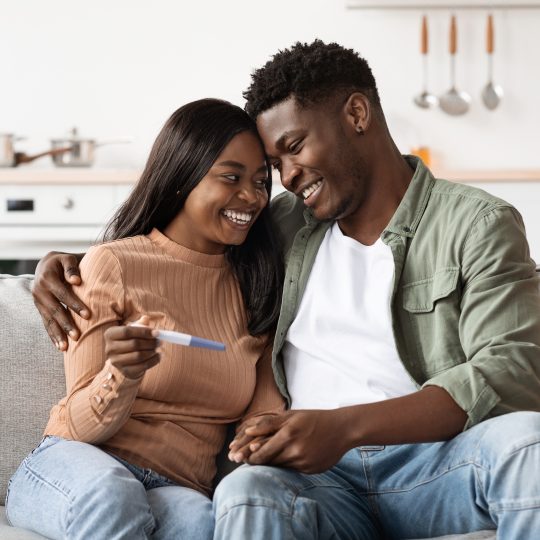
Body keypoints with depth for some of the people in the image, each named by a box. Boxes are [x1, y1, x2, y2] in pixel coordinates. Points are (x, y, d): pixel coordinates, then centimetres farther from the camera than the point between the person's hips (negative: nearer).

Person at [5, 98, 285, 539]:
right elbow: (82, 426, -4)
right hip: (80, 469, -1)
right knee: (110, 495, -38)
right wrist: (122, 375, -26)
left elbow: (265, 410, 8)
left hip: (180, 488, 2)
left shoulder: (257, 284, 14)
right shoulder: (113, 265, 0)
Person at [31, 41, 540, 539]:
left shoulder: (477, 224, 6)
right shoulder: (283, 226, 20)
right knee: (247, 493, -35)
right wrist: (68, 266, 14)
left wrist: (345, 426, -21)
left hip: (439, 463, -1)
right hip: (321, 474, 1)